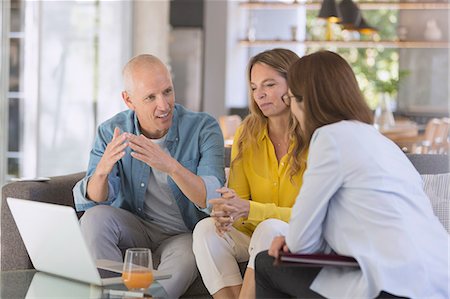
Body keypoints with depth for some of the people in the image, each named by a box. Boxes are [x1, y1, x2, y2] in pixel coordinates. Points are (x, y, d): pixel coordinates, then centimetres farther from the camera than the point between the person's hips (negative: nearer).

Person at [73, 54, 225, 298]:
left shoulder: (203, 128, -14)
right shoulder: (111, 132, -6)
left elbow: (214, 200, -26)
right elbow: (92, 201, -13)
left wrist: (170, 166, -43)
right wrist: (102, 170, -37)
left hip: (183, 235, -3)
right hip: (134, 229, 3)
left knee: (185, 259, -36)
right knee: (94, 218, -27)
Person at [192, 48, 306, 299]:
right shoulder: (246, 134, 5)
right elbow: (237, 196, 4)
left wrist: (248, 209, -27)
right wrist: (225, 211, -22)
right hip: (255, 239, 5)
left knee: (270, 228, -34)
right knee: (206, 229, -20)